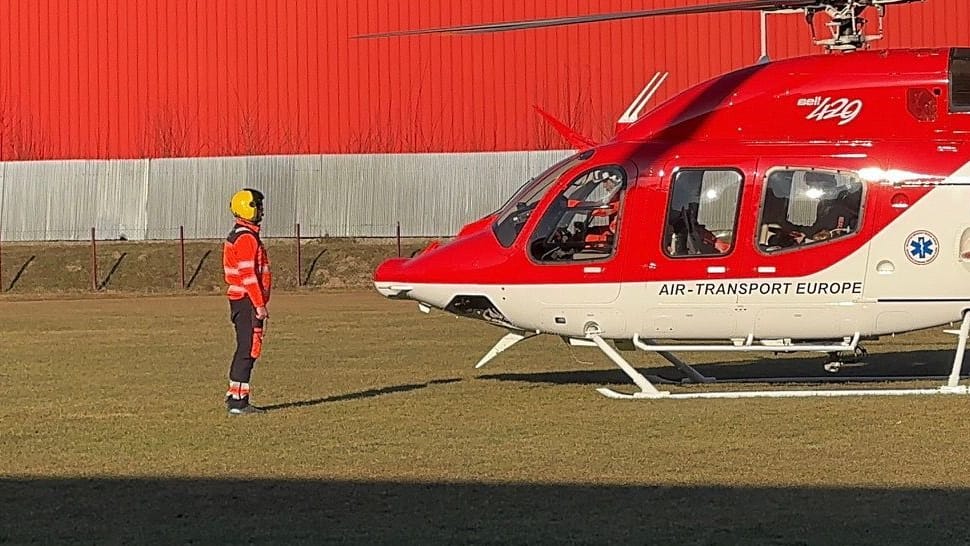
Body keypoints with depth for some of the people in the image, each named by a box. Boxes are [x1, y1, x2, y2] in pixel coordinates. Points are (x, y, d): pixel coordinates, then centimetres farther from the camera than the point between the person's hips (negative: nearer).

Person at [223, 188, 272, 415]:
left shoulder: (236, 236, 18)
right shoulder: (246, 238, -15)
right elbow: (248, 275, -21)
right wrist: (260, 304, -20)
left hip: (239, 301, 10)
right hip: (248, 302, -10)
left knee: (246, 349, 14)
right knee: (248, 349, -9)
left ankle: (235, 397, 17)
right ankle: (238, 401, -9)